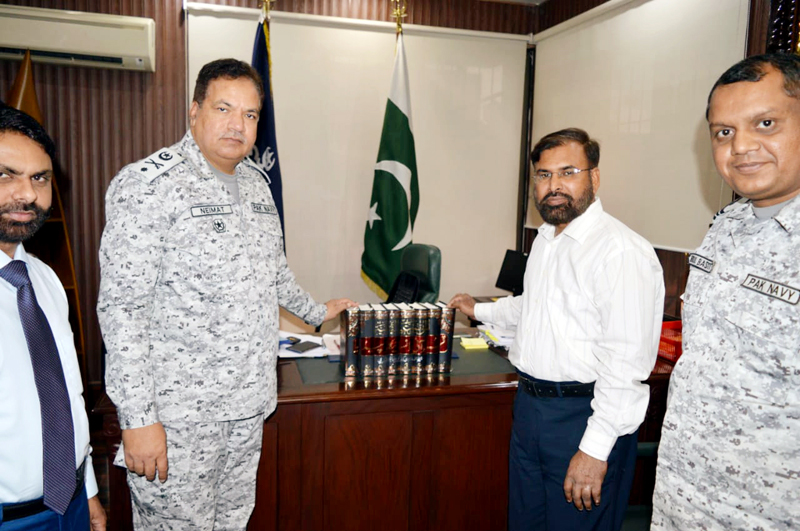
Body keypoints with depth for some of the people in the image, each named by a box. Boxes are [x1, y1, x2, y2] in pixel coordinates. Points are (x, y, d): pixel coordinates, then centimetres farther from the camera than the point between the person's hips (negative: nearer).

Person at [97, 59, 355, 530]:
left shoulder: (256, 184, 10)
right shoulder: (148, 184, -13)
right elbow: (122, 306, -17)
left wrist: (316, 311, 33)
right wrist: (137, 417, -19)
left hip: (249, 404, 7)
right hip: (179, 416, -6)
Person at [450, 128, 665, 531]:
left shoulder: (621, 251, -20)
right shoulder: (546, 239, 10)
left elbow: (626, 362, -24)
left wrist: (595, 449, -24)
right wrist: (481, 311, 35)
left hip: (582, 417, -8)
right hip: (530, 406, 9)